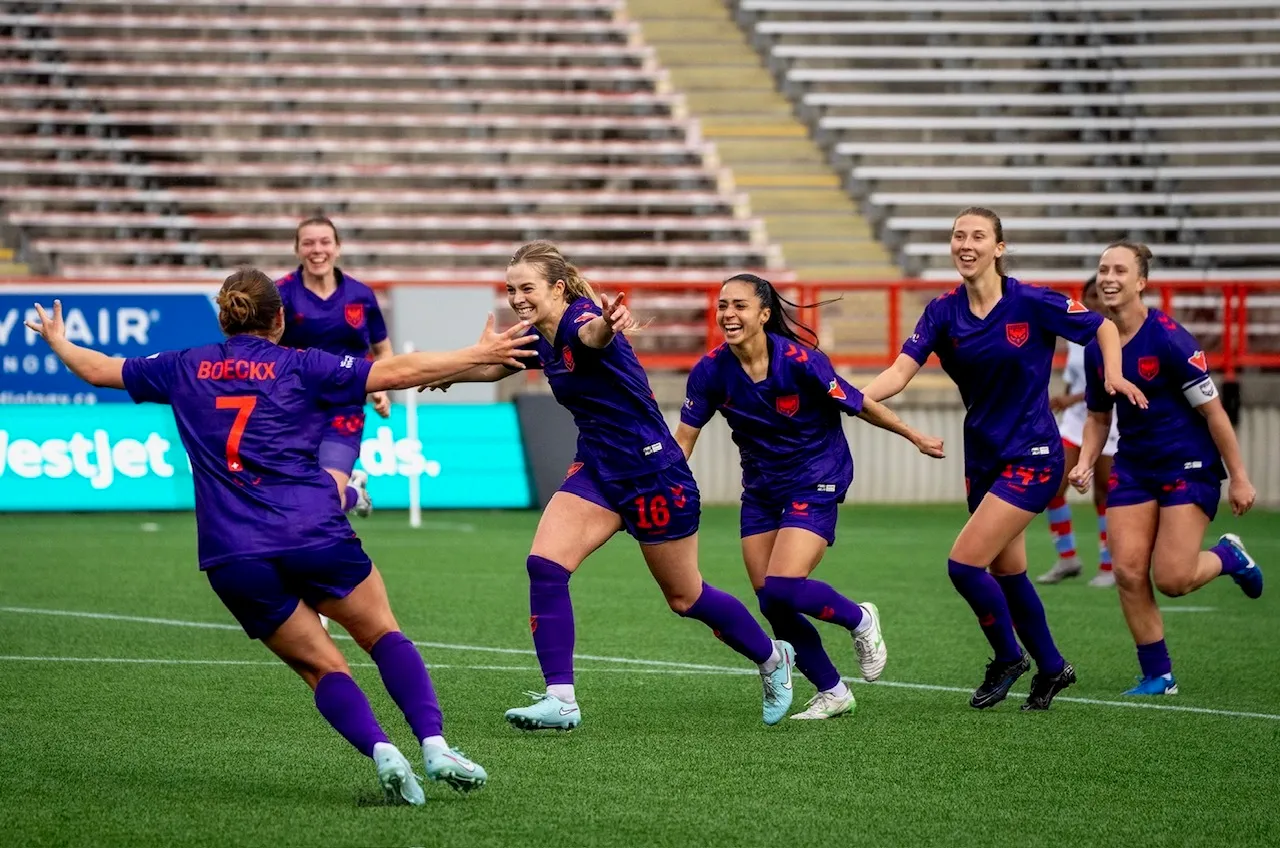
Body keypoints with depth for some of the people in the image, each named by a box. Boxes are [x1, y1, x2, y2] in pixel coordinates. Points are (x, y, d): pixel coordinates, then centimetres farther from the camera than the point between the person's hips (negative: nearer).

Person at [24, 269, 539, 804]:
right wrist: (480, 355, 1)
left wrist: (58, 343, 48)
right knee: (384, 635, 12)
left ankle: (381, 751, -18)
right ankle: (434, 745, -8)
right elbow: (397, 372, -3)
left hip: (232, 561, 2)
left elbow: (99, 369, 29)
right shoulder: (299, 367, 5)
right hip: (314, 535, -2)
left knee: (321, 667, 8)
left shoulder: (185, 369, 15)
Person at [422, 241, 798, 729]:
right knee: (544, 565, -15)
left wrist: (608, 325, -71)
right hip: (596, 469, 7)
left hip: (653, 470, -7)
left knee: (684, 597, 8)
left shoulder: (578, 319, -22)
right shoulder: (539, 339, 2)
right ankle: (560, 699, -12)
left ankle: (772, 657, 34)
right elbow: (494, 366, 26)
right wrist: (450, 374, 28)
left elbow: (592, 334, -50)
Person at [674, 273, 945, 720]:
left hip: (815, 482, -5)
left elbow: (857, 404, -9)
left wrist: (914, 437, 2)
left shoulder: (799, 360, -22)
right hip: (761, 490, 5)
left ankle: (860, 620, 9)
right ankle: (833, 692, 21)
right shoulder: (711, 370, -11)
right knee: (772, 606, 1)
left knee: (782, 588, -21)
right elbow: (683, 438, -3)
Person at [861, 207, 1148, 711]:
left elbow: (1103, 327, -1)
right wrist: (857, 397, -32)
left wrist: (1113, 374, -19)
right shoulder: (943, 312, -1)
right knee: (1007, 572, 15)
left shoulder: (1031, 303, -13)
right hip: (983, 456, 6)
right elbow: (901, 370, -13)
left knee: (964, 564, -14)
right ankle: (1051, 667, 35)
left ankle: (1008, 658, 9)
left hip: (1031, 456, -6)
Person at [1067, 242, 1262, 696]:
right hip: (1133, 467, 6)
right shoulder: (1097, 346, 1)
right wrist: (1085, 462, -3)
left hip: (1190, 466, -6)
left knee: (1171, 579, -12)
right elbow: (1098, 416, 15)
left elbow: (1212, 410, -14)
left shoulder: (1168, 337, -18)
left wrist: (1239, 478, -12)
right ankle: (1158, 676, 6)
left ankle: (1228, 556, 21)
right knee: (1128, 572, -7)